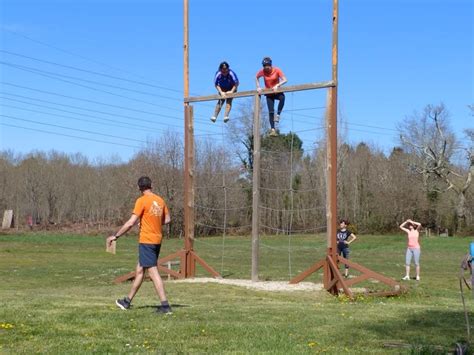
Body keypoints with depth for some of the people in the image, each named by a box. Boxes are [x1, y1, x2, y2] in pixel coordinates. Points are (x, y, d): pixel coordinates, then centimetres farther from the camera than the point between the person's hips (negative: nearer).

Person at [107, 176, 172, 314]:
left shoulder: (142, 201, -13)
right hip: (157, 241, 8)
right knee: (139, 270, 17)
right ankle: (127, 301, 28)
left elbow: (131, 223, -16)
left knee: (153, 272, -7)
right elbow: (167, 219, 13)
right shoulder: (160, 200, 8)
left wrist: (115, 236, -8)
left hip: (146, 241, -8)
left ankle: (165, 306, -11)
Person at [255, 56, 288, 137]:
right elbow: (256, 78, 10)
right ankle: (272, 129, -6)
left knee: (282, 97, -38)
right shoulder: (262, 71, -10)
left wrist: (277, 85, -33)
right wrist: (258, 87, -3)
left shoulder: (277, 70, -15)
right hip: (269, 93, 1)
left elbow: (285, 80, -19)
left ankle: (278, 115, -28)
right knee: (271, 111, -8)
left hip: (277, 91, -1)